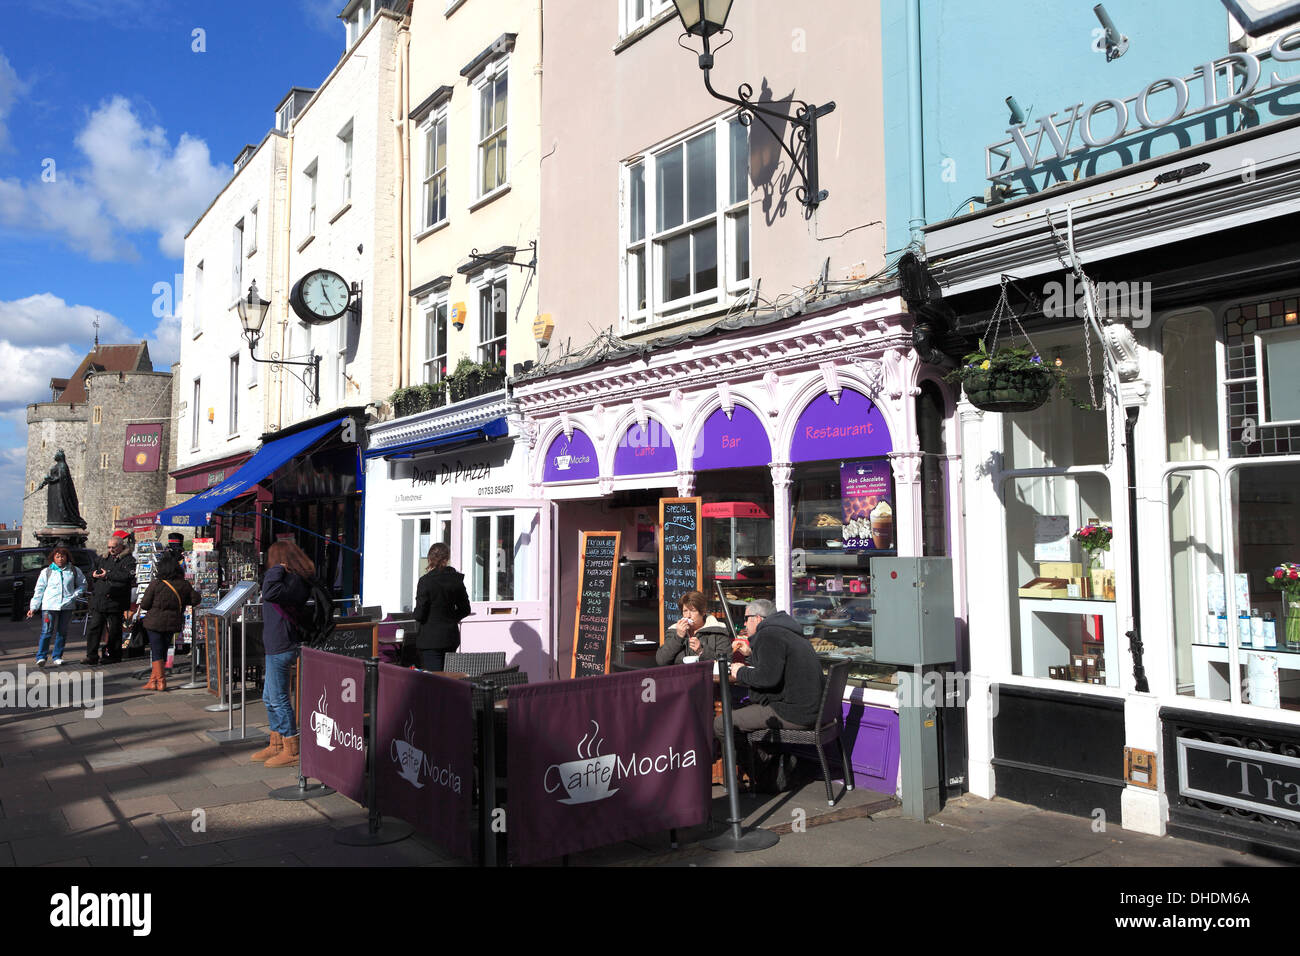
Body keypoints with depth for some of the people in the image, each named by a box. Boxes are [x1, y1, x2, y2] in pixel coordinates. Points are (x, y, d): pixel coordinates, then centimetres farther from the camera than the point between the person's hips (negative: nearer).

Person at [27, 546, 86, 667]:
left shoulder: (74, 571, 10)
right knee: (46, 632, -9)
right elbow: (39, 590, 8)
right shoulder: (46, 572, 7)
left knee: (62, 632, 6)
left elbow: (82, 584, 19)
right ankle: (41, 657, -1)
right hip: (49, 606, -2)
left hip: (67, 606, 2)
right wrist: (33, 607, 2)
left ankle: (57, 657, 15)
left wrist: (75, 595, 1)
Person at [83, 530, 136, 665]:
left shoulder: (128, 560, -4)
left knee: (114, 630, 2)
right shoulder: (104, 558, 18)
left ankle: (114, 655, 13)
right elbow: (93, 570, 29)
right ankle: (92, 656, 6)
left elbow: (128, 576, -20)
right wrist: (93, 574, 4)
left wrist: (108, 575, -21)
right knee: (94, 628, 3)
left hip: (114, 602, -6)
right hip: (98, 601, 6)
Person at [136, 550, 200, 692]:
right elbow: (195, 600, 2)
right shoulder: (184, 584, -5)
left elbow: (144, 605, -9)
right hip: (173, 623, 4)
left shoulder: (155, 584, -14)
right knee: (163, 651, 15)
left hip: (155, 622, -4)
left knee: (157, 652, 4)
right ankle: (153, 680, 21)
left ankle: (160, 681, 3)